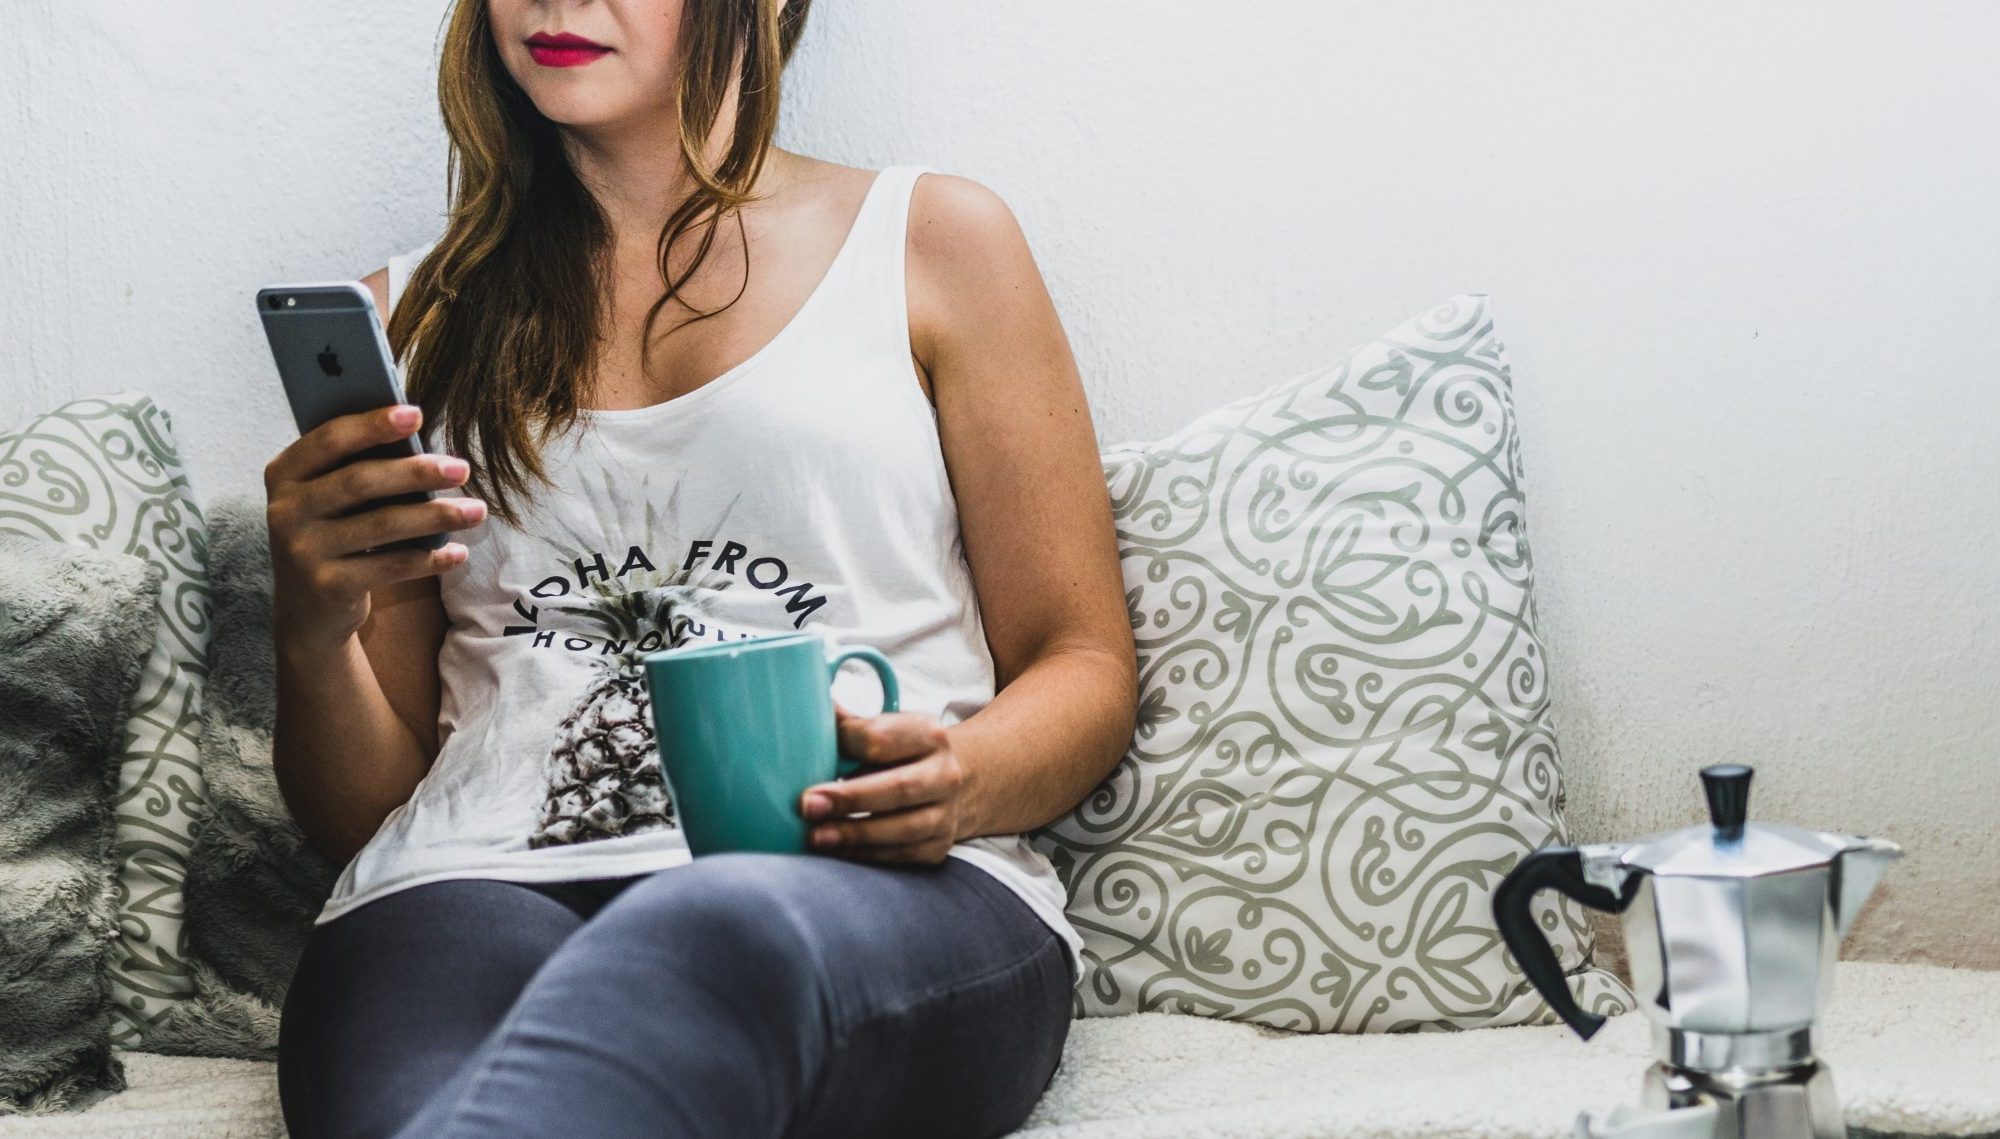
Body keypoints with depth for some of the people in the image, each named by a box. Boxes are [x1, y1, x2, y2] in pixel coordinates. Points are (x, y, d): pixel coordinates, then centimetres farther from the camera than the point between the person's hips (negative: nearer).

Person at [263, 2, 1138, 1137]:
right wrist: (313, 633, -3)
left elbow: (1086, 667, 13)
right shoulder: (415, 317, 24)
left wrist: (963, 784, -10)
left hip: (887, 898, 0)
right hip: (478, 886, 1)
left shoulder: (931, 239, 17)